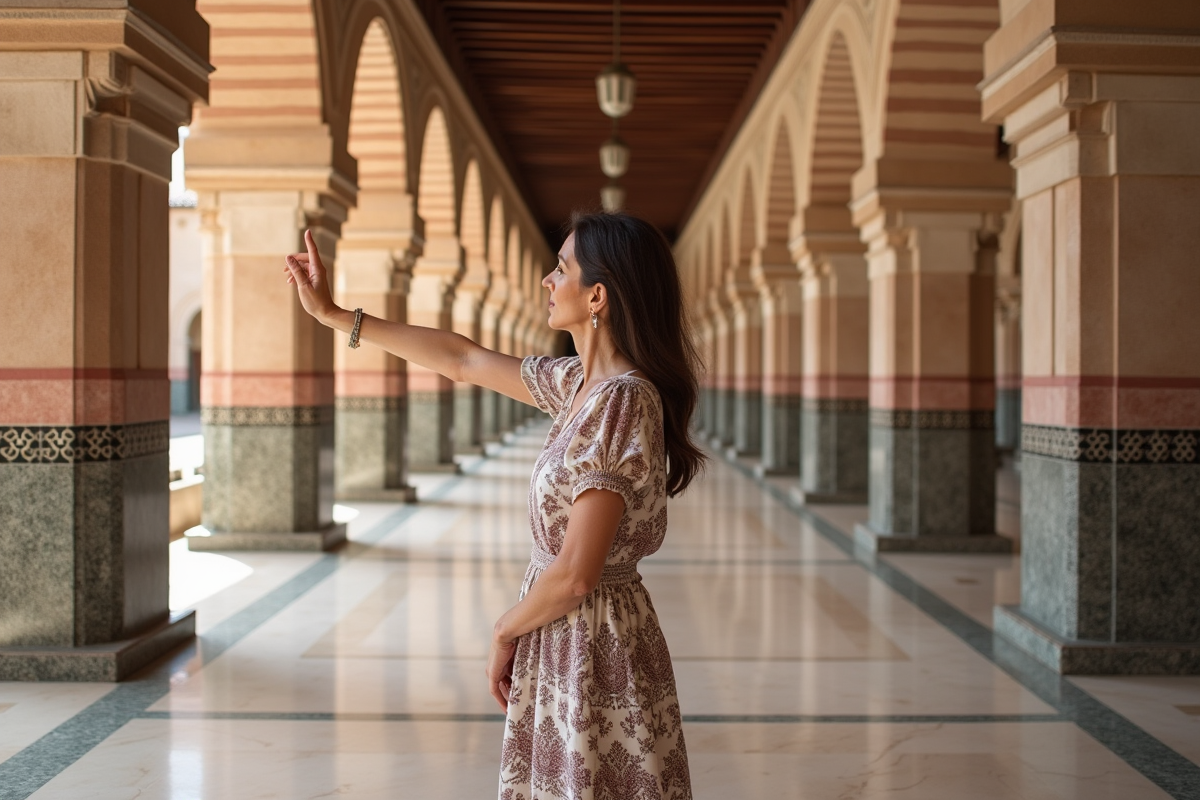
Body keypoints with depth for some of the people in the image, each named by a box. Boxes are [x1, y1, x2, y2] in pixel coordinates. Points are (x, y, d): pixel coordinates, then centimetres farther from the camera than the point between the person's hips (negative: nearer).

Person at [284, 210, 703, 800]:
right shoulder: (579, 382, 5)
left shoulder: (623, 401, -22)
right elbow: (462, 360, 16)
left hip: (592, 647, -9)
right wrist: (332, 314, 18)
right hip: (563, 639, 9)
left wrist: (506, 630, -6)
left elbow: (574, 575, -24)